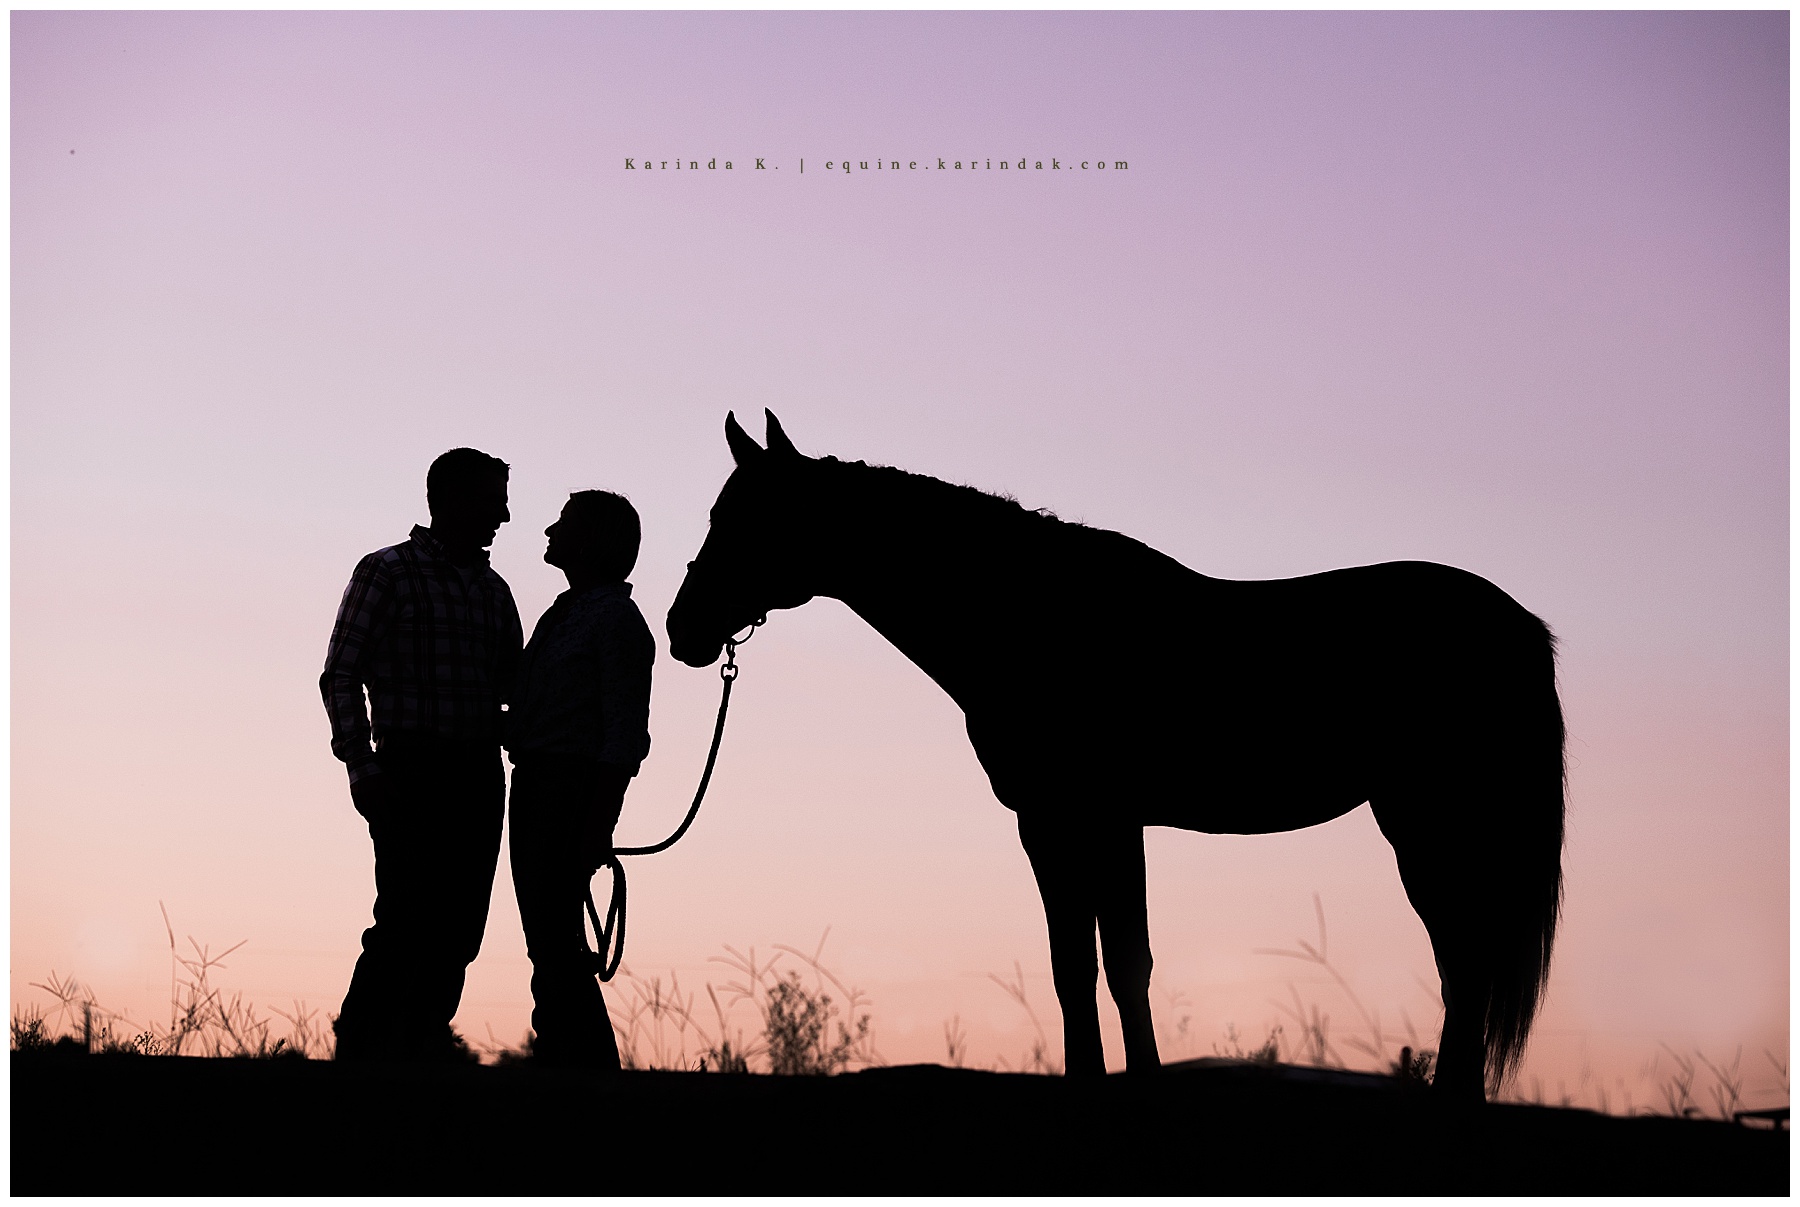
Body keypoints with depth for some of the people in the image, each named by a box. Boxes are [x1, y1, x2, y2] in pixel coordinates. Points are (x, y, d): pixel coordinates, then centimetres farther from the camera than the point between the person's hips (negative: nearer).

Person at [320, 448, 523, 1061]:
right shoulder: (386, 572, -1)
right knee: (407, 920, -11)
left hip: (480, 776, 6)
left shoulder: (494, 590, 17)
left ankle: (424, 1044, 14)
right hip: (412, 772, -6)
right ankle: (362, 1044, -2)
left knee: (459, 924, 5)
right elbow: (340, 676, -5)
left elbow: (514, 683, 23)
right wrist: (361, 767, -15)